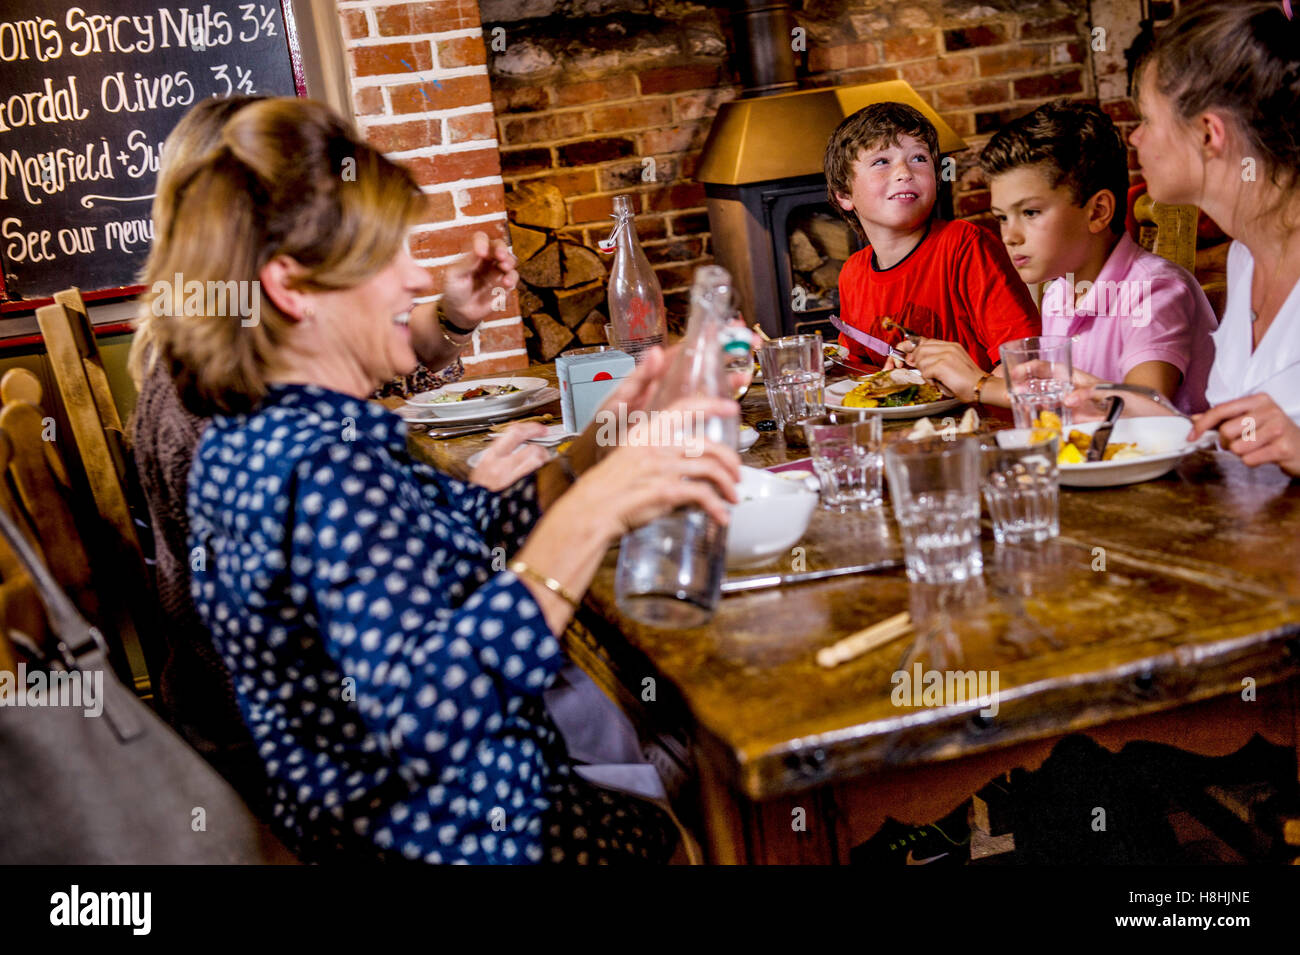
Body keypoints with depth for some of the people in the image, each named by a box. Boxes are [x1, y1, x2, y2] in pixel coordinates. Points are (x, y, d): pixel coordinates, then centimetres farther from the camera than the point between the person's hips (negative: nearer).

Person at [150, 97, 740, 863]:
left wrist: (597, 447, -4)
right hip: (466, 836, -9)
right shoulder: (331, 468, -28)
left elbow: (473, 534, 9)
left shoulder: (257, 432, 4)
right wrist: (593, 513, -43)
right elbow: (424, 718, -42)